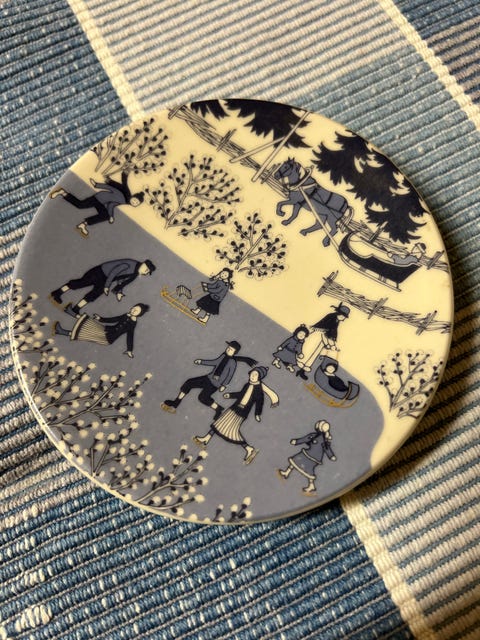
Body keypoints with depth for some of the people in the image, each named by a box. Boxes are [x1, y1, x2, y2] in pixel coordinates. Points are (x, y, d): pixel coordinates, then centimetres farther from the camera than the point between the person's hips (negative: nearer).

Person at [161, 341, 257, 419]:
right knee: (189, 382, -1)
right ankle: (175, 403, 5)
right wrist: (201, 362, 22)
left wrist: (224, 385, -15)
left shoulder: (233, 362, -12)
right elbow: (214, 362, 19)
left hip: (215, 384, -7)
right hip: (209, 378, 7)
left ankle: (218, 409, -5)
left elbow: (230, 375, -10)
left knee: (203, 397, -25)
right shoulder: (223, 356, 7)